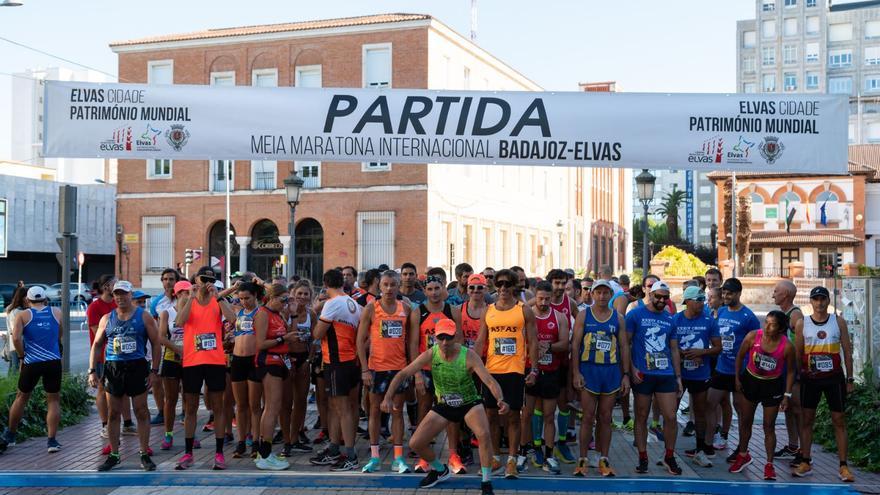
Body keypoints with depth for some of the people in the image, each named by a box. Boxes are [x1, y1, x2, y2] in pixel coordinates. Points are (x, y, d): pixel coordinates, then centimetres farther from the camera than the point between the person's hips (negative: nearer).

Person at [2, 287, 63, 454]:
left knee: (21, 398, 18)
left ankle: (9, 436, 28)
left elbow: (16, 338, -12)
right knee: (53, 400, 8)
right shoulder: (57, 313, 8)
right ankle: (51, 440, 3)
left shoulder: (22, 315, 1)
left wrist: (21, 356, 0)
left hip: (31, 363, 0)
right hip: (53, 362, 0)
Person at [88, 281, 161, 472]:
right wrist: (92, 370, 3)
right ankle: (113, 455, 16)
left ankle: (144, 455, 9)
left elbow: (156, 344, 1)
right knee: (113, 413, 6)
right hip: (113, 368, 3)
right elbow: (97, 345, 12)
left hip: (137, 368, -3)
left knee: (141, 412, 1)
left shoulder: (144, 316, 1)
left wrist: (154, 370, -5)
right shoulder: (107, 318, 10)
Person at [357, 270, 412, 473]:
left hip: (399, 367, 2)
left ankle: (398, 457, 10)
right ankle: (374, 457, 13)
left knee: (397, 411, 5)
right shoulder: (371, 309, -3)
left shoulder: (406, 309, 4)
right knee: (375, 410, 6)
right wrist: (364, 369, -9)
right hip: (376, 367, -2)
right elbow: (360, 340, -3)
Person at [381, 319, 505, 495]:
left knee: (484, 434, -31)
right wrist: (388, 397, -28)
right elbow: (403, 374, -15)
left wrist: (500, 399, -49)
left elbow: (489, 380, -30)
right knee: (415, 443, -1)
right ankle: (440, 470, 30)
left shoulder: (469, 355, -25)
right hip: (444, 406, 3)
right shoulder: (430, 355, -18)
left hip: (469, 403, -3)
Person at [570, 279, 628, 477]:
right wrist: (576, 372, -10)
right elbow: (575, 344, -2)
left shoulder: (618, 318, 8)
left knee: (605, 417, 7)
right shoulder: (583, 316, 1)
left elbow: (624, 347, 8)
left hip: (612, 371, 2)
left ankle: (604, 459, 15)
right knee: (588, 417, -1)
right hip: (588, 370, -2)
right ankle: (583, 459, 7)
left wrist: (626, 375, 2)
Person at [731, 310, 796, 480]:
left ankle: (769, 465, 16)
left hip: (773, 385, -2)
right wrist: (737, 378, 1)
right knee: (745, 421, 15)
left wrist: (787, 394, -7)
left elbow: (790, 371, -7)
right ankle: (743, 455, 36)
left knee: (769, 426, 4)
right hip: (751, 380, 2)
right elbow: (740, 357, -3)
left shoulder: (787, 346, -21)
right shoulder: (752, 336, -20)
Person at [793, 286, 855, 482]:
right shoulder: (802, 324, 1)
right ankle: (805, 463, 13)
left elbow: (847, 351, 3)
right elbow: (797, 354, 5)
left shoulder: (838, 322, 1)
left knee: (839, 421, 2)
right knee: (807, 420, 5)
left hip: (834, 377, -1)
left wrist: (850, 378, 0)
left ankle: (843, 466, 8)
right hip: (810, 378, 1)